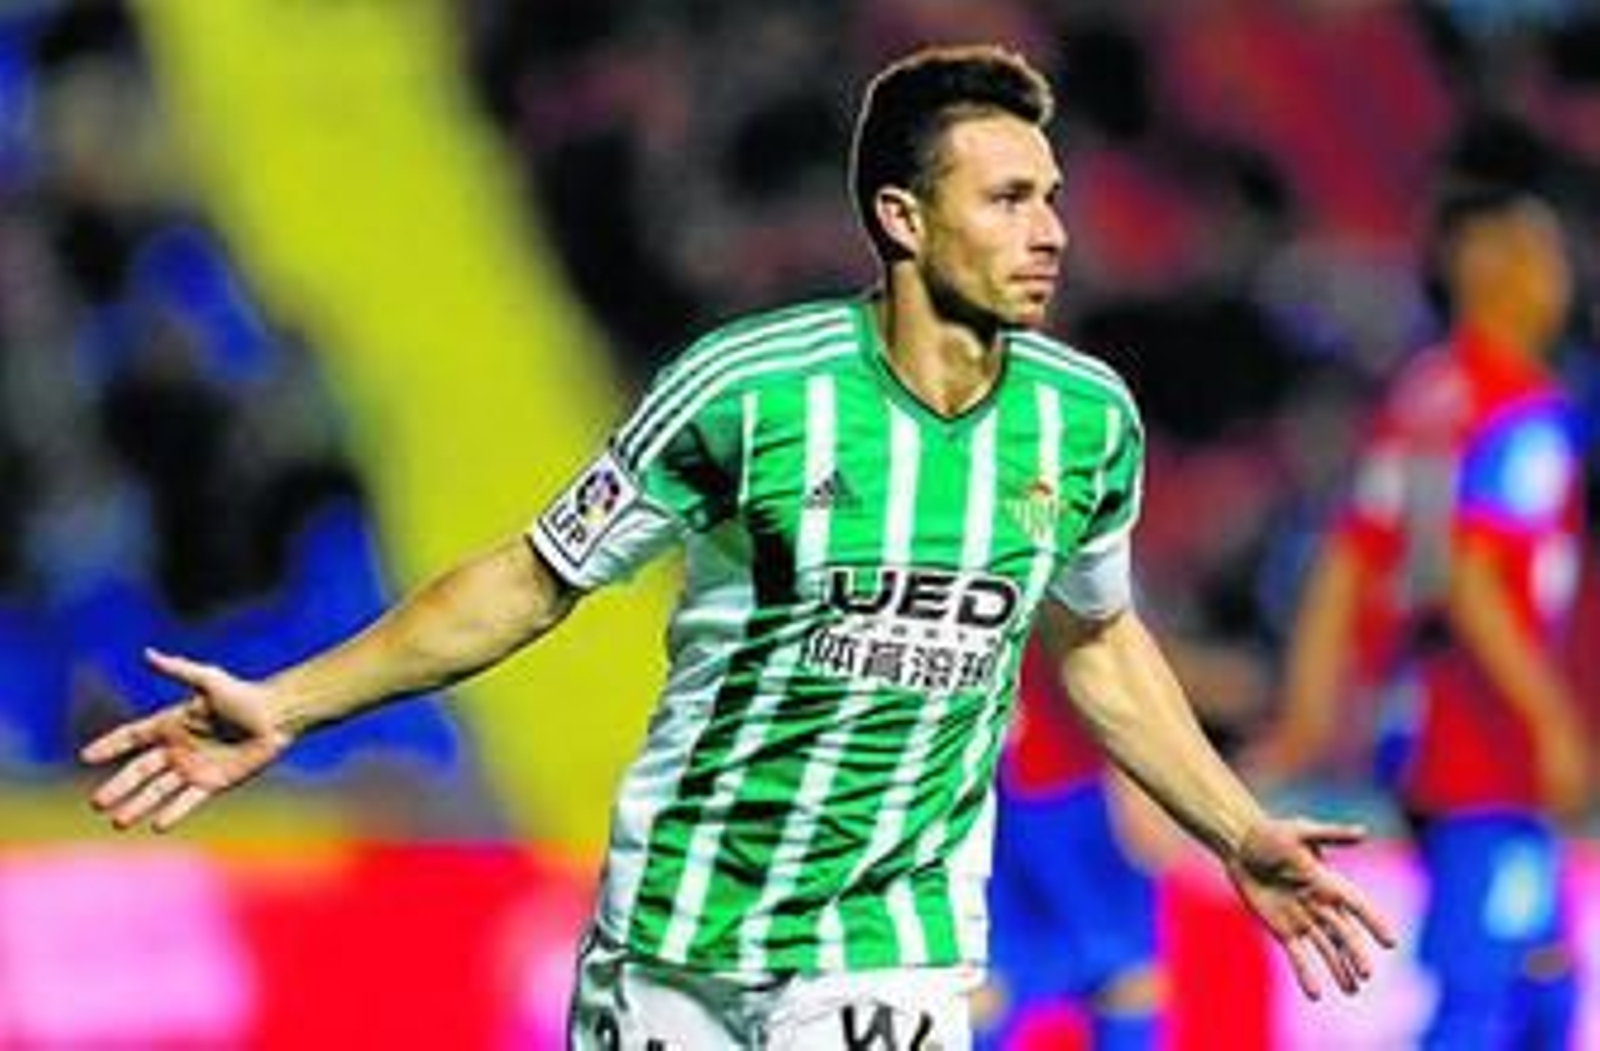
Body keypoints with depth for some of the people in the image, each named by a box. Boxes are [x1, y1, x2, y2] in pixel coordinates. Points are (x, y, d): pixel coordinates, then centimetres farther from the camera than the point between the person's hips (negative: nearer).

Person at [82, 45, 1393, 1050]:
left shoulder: (1088, 419, -3)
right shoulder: (747, 389, -15)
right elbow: (534, 578, -5)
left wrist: (1243, 835, 19)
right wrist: (285, 708, -10)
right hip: (675, 937, -2)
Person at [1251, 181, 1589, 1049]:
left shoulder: (1419, 393, 13)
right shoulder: (1522, 412, -13)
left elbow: (1344, 564, 13)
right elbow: (1470, 585, -23)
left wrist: (1309, 714, 15)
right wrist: (1553, 721, -24)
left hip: (1420, 732, 9)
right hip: (1489, 751, -9)